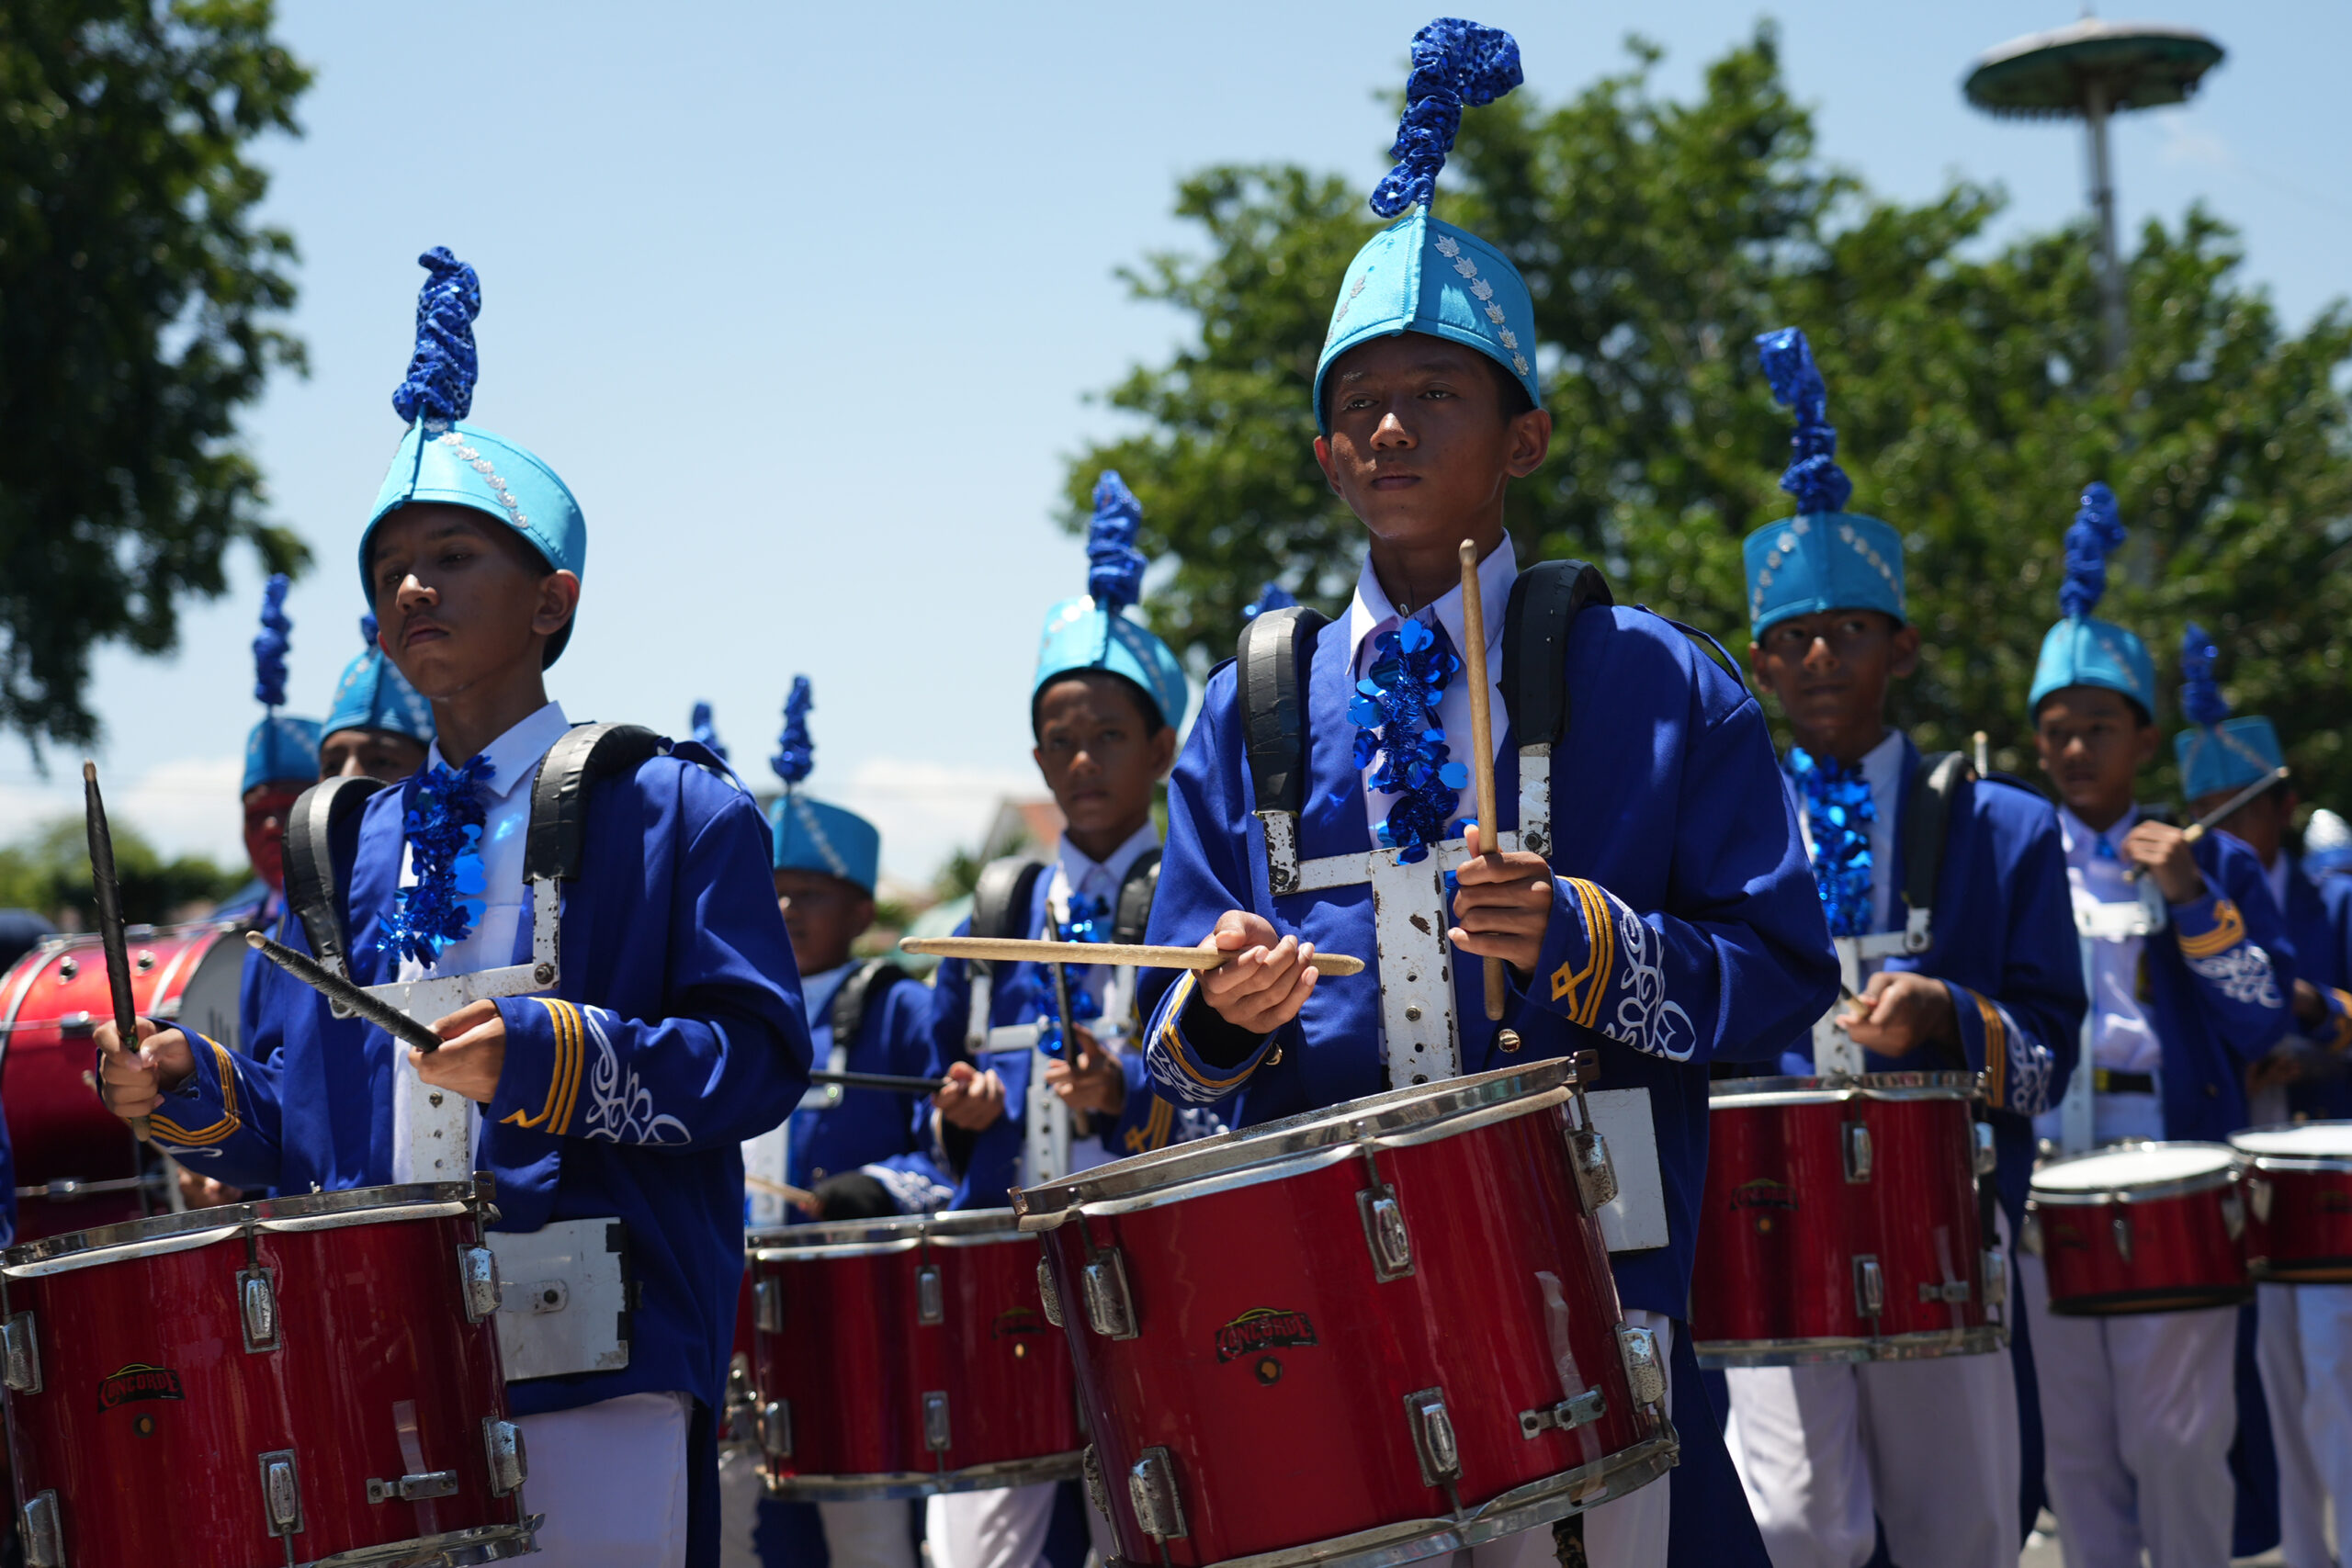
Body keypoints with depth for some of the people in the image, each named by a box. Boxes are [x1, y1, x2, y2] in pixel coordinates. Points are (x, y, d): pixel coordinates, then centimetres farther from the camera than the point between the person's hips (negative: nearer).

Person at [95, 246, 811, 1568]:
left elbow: (761, 1055, -8)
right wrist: (198, 1088, 4)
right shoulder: (363, 847, 18)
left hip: (595, 1367, -5)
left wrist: (557, 1056, -20)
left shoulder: (670, 808, 1)